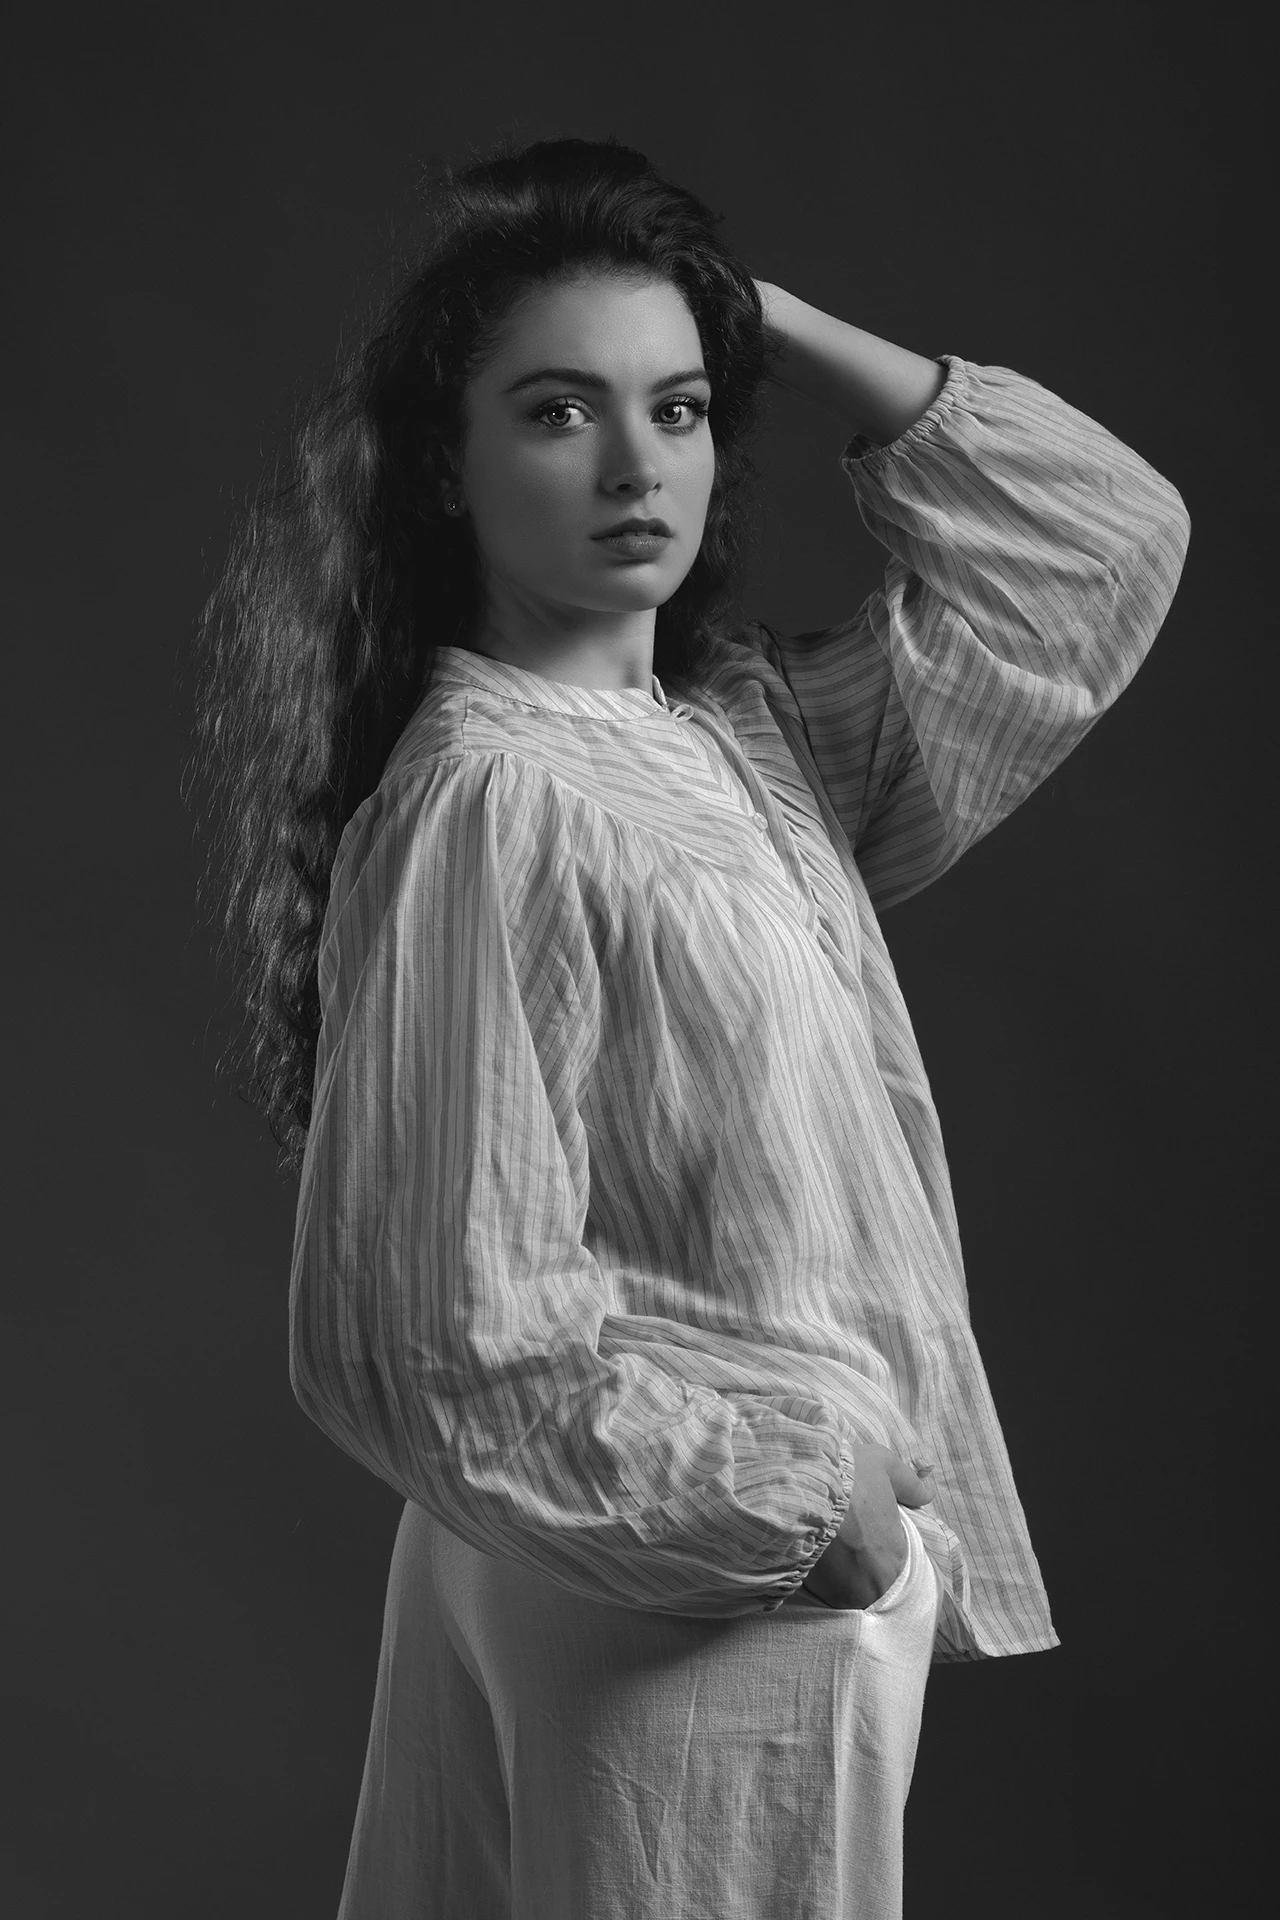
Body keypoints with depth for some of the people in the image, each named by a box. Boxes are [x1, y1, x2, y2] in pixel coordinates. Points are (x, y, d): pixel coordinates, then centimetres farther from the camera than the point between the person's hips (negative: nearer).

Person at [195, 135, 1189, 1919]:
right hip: (695, 1609, -7)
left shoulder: (743, 730, 5)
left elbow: (1103, 540, 9)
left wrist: (770, 323, 2)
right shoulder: (486, 802, -19)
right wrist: (808, 1497, -14)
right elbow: (461, 1323, -22)